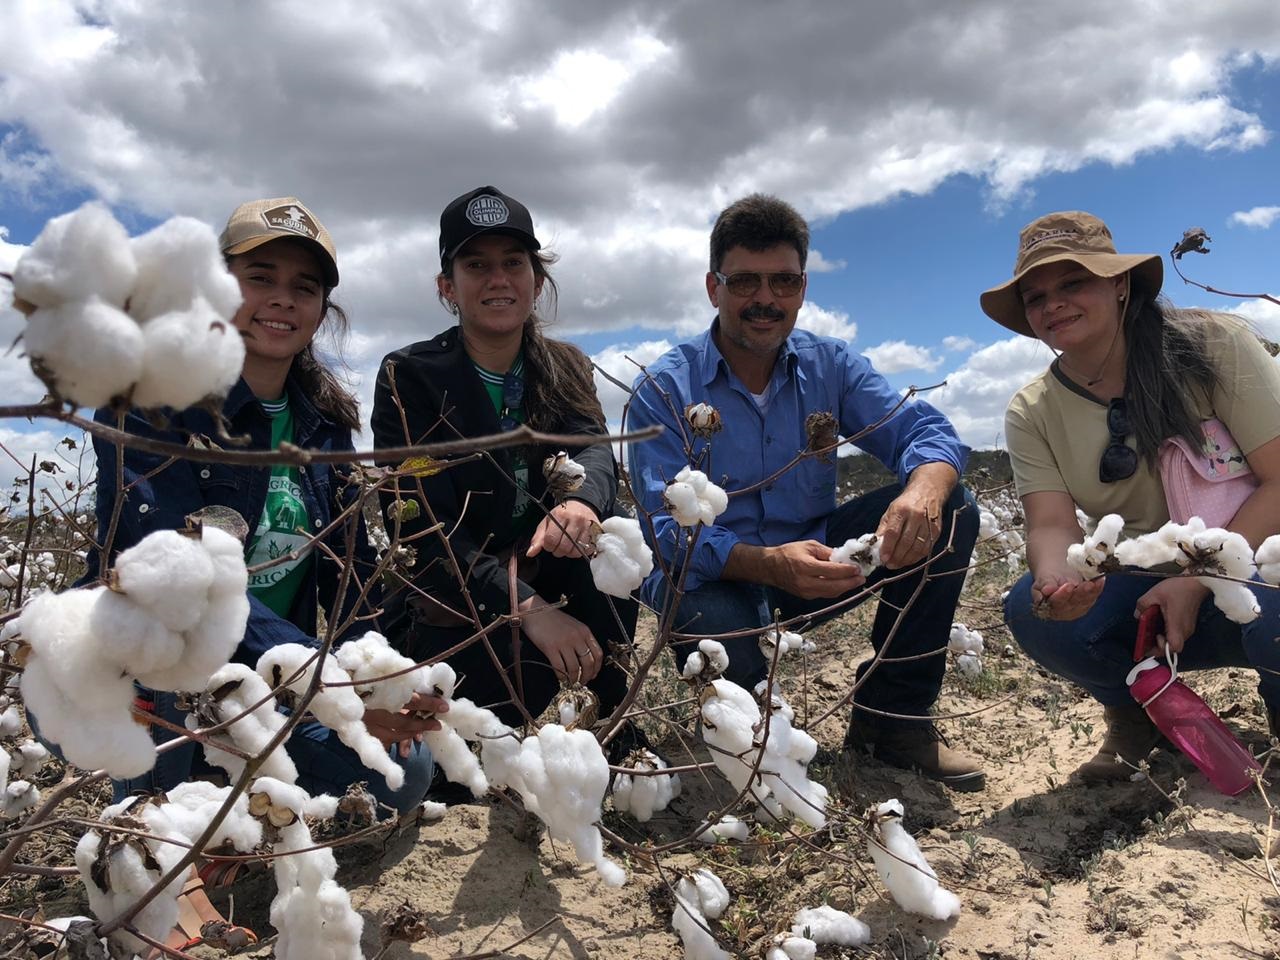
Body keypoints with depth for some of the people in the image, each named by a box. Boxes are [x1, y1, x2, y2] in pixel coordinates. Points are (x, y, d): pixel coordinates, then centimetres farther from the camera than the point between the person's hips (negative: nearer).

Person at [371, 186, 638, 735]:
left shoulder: (565, 367, 3)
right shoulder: (408, 377, -10)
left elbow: (594, 450, -17)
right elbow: (422, 526, -20)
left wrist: (582, 502, -43)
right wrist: (530, 609, -33)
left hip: (548, 581, 4)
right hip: (450, 606, -4)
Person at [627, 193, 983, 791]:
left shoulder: (830, 366, -1)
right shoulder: (666, 389, -12)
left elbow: (925, 431, -10)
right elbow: (667, 532, -22)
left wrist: (923, 492, -36)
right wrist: (768, 562, -40)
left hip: (812, 557, 5)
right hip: (713, 578, -4)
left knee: (950, 515, -14)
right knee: (723, 646, -39)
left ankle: (892, 716, -3)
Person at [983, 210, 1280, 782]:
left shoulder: (1212, 345, -12)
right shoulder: (1031, 414, -4)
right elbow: (1053, 525, -14)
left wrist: (1195, 582, -27)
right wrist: (1054, 579, -39)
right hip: (1145, 587, 3)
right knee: (1032, 611, -26)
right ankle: (1145, 712, 5)